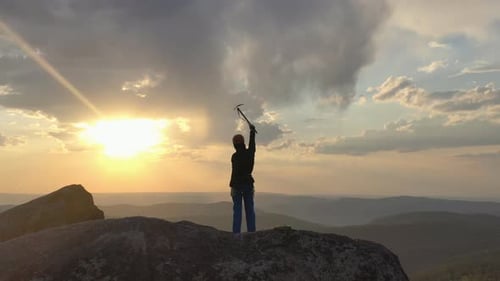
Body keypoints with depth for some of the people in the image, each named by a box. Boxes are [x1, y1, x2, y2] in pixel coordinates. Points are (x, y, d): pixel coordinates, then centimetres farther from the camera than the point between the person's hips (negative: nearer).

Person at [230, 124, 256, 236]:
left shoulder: (235, 156, -13)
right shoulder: (249, 153, 3)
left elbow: (235, 172, -15)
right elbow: (252, 144, 21)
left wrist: (232, 187, -12)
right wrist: (252, 131, 34)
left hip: (237, 185, -4)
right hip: (248, 184, 4)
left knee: (237, 210, -1)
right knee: (250, 209, 7)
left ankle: (236, 233, -4)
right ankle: (251, 231, 6)